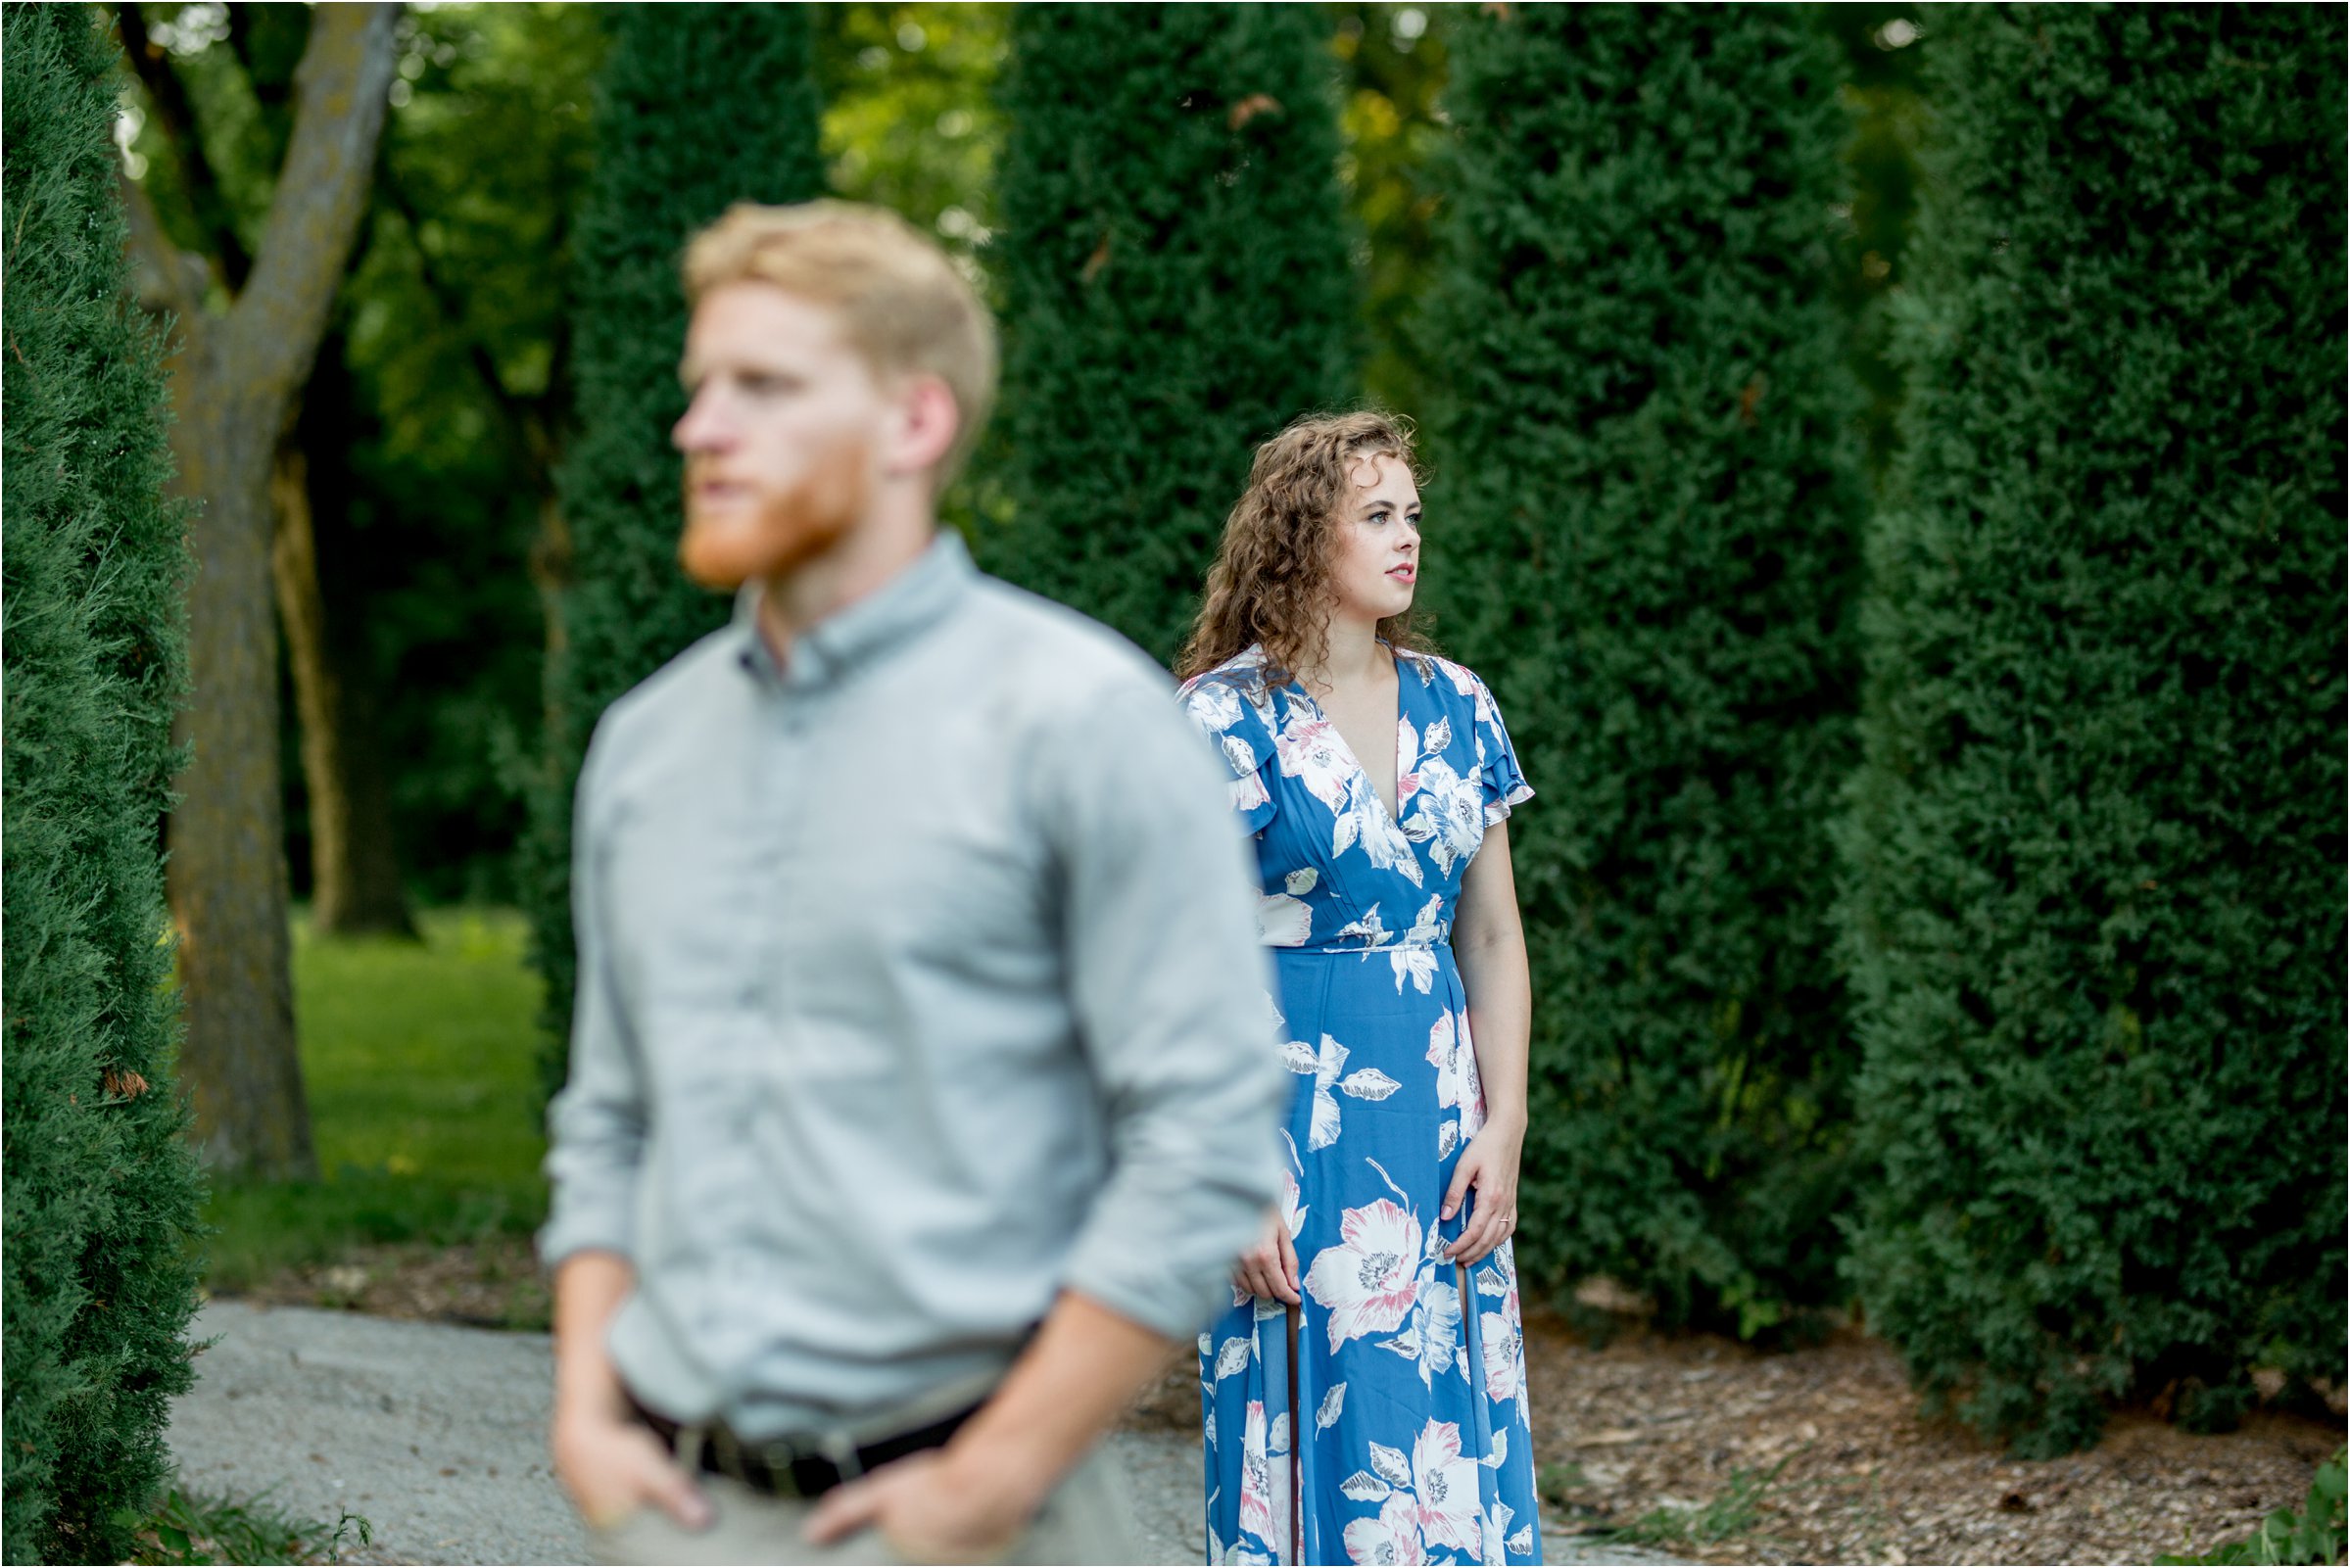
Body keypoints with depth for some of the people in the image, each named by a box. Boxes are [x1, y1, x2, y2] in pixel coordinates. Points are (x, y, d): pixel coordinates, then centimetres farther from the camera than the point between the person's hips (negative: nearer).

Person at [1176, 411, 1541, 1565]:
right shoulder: (1228, 717, -8)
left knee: (1456, 1448, 6)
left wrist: (1502, 1133, 2)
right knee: (1315, 1446, -2)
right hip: (1289, 1115, -5)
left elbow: (1493, 940, 11)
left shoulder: (1454, 708, 8)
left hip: (1440, 1121, 5)